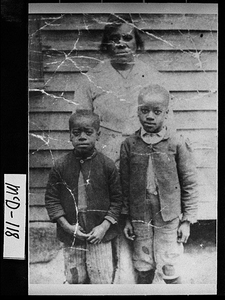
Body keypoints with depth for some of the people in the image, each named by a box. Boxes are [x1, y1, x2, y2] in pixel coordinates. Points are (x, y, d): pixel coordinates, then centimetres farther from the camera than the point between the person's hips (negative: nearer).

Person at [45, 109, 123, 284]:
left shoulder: (107, 165, -6)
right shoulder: (60, 167, -3)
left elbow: (117, 199, -3)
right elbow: (51, 199, 1)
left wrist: (104, 226, -11)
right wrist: (67, 226, -9)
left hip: (101, 236, -1)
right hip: (71, 237, 2)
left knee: (104, 280, 6)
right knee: (75, 280, 14)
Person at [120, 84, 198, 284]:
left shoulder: (177, 144, -8)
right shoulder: (129, 145, -2)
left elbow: (190, 184, -4)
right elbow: (125, 184, 4)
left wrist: (187, 220, -4)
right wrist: (127, 218, 5)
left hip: (169, 218, -2)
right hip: (140, 218, 2)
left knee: (168, 270, 5)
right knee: (143, 268, 14)